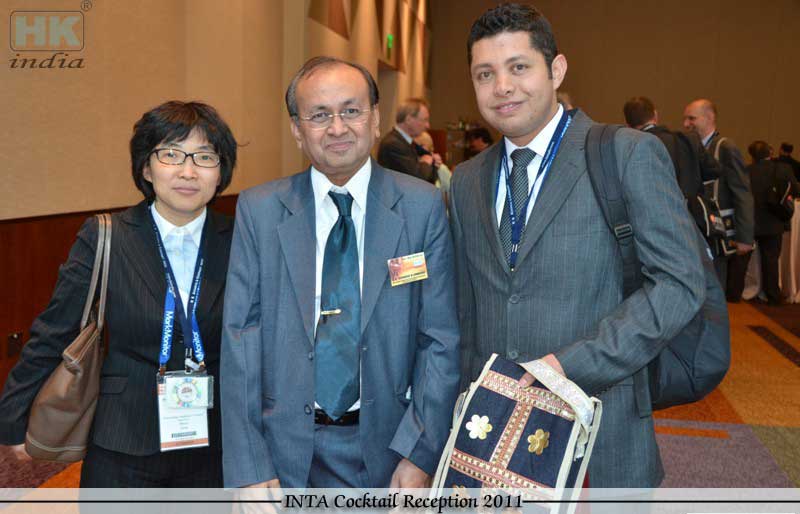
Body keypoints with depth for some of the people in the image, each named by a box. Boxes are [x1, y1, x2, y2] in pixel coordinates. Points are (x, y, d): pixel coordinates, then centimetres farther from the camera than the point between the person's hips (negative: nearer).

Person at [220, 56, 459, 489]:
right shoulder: (258, 210, -3)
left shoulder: (422, 206, -5)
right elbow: (240, 342, -5)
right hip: (286, 450, 1)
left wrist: (419, 454, -10)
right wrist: (249, 470, -9)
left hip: (386, 448, 0)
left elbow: (440, 340, -5)